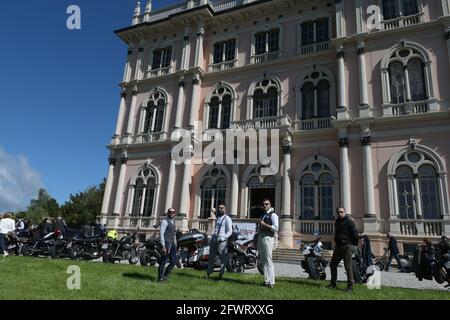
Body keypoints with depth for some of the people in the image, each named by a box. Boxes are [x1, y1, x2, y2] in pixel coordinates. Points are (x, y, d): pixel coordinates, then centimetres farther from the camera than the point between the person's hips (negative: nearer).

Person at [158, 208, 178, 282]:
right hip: (166, 244, -8)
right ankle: (160, 278, 14)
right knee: (163, 262, 1)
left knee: (174, 261, 7)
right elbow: (161, 234, -16)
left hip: (172, 244, 8)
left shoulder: (173, 222, 16)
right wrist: (163, 246, -21)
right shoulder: (165, 221, -10)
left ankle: (165, 275, 21)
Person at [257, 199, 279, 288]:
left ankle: (270, 282, -7)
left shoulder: (273, 215, -4)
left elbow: (276, 228, -14)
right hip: (260, 237, 9)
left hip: (268, 238, -8)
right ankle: (266, 280, 16)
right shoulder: (263, 215, 21)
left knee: (268, 261, -10)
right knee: (262, 261, 9)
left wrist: (264, 224, -16)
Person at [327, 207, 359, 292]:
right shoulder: (337, 222, 17)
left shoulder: (349, 222, -7)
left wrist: (355, 243, -12)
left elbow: (355, 233, -12)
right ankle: (333, 284, 19)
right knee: (333, 264, 9)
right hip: (338, 246, 8)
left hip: (347, 246, -8)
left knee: (348, 266, -5)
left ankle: (350, 286, 4)